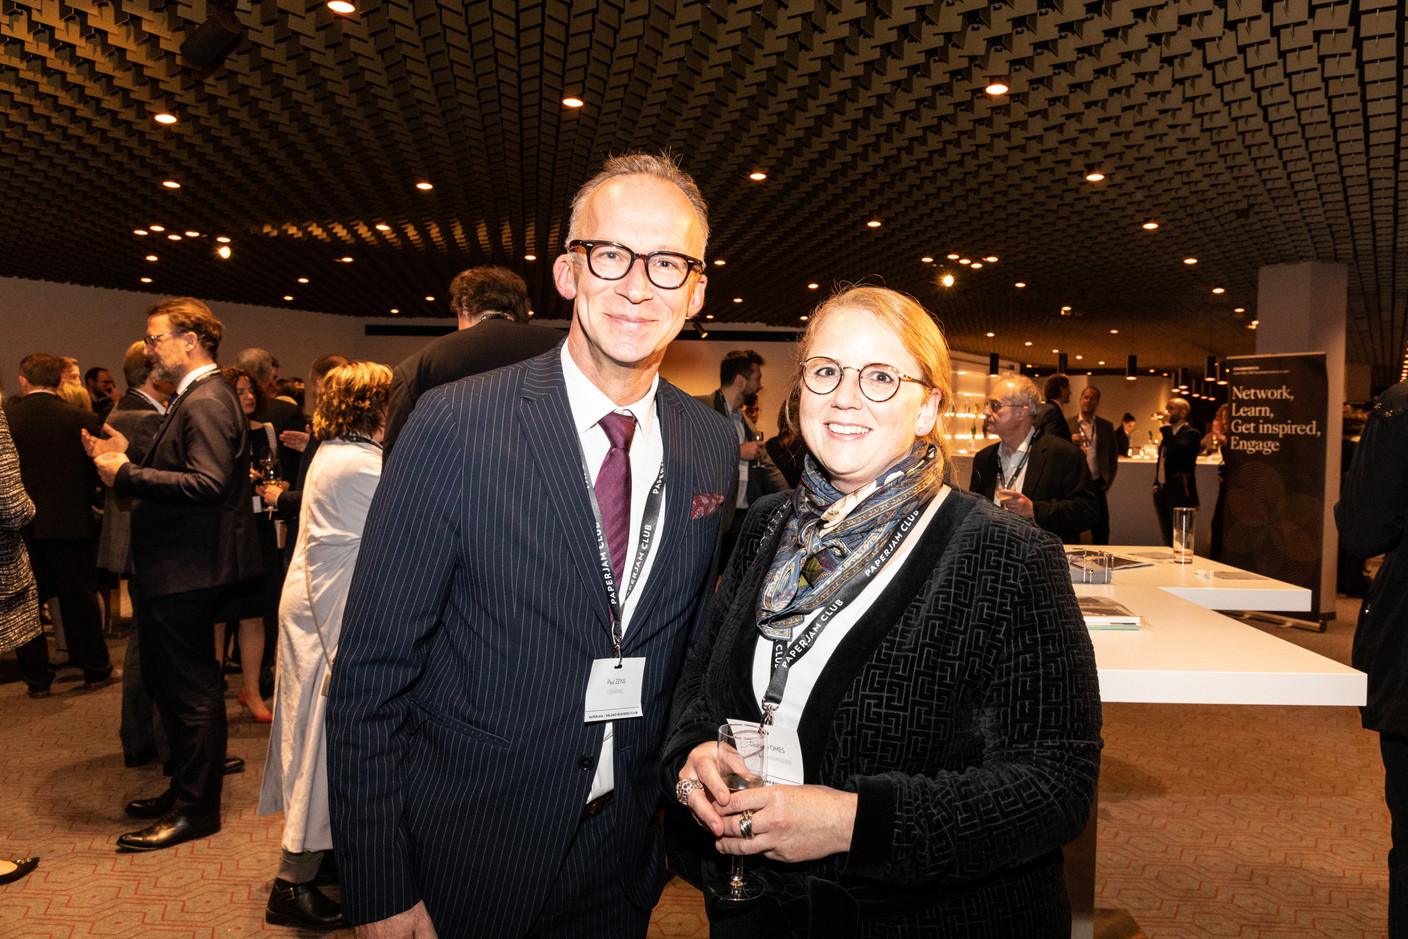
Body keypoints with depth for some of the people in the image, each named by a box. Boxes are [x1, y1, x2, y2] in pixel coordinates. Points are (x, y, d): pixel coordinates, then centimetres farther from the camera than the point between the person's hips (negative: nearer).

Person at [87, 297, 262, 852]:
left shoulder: (206, 402, -17)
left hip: (187, 571, -11)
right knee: (167, 680, 20)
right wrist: (124, 458, 6)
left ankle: (196, 809, 12)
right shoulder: (193, 399, 16)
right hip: (174, 568, 11)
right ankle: (186, 788, 33)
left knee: (191, 688, -1)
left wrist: (125, 475, -21)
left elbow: (208, 483, -27)